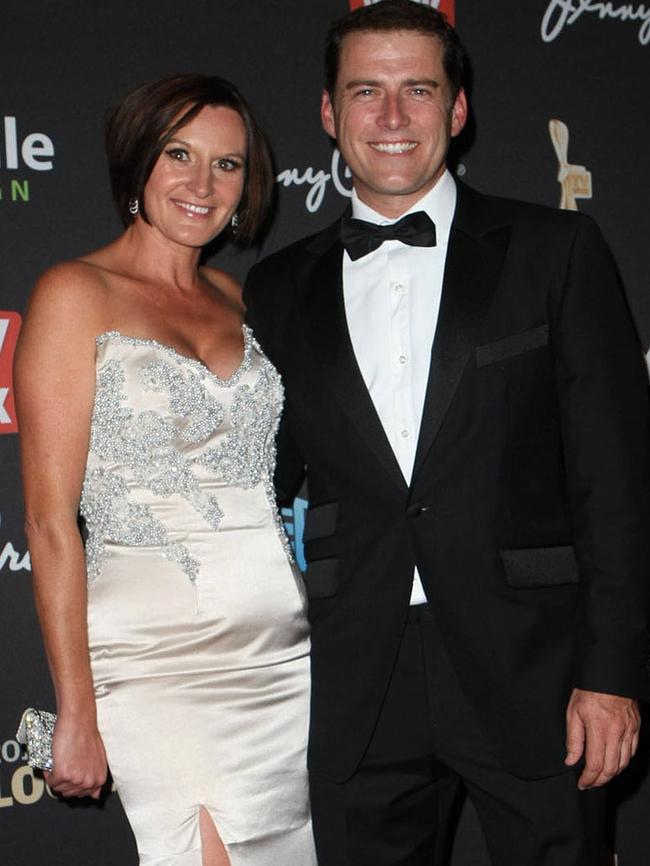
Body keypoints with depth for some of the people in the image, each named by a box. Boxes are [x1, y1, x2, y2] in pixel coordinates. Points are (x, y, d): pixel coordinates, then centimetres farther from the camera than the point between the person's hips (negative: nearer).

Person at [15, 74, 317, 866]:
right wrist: (77, 712, -10)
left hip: (286, 646, 6)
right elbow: (50, 517, -7)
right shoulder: (76, 295, -2)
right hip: (161, 651, -5)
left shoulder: (237, 301, 14)